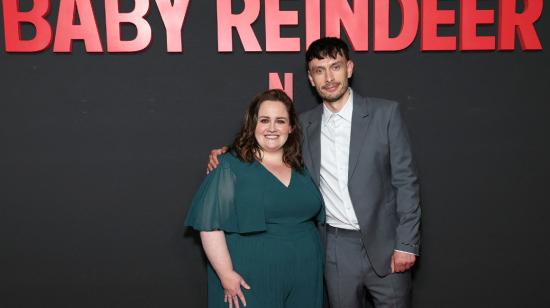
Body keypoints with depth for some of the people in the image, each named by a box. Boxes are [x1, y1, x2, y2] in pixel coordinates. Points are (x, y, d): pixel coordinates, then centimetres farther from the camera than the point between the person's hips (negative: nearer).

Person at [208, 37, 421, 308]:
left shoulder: (385, 113, -4)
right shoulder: (305, 124, 5)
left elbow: (405, 180, -4)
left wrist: (406, 244, -9)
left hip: (384, 245, -2)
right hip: (336, 248, 2)